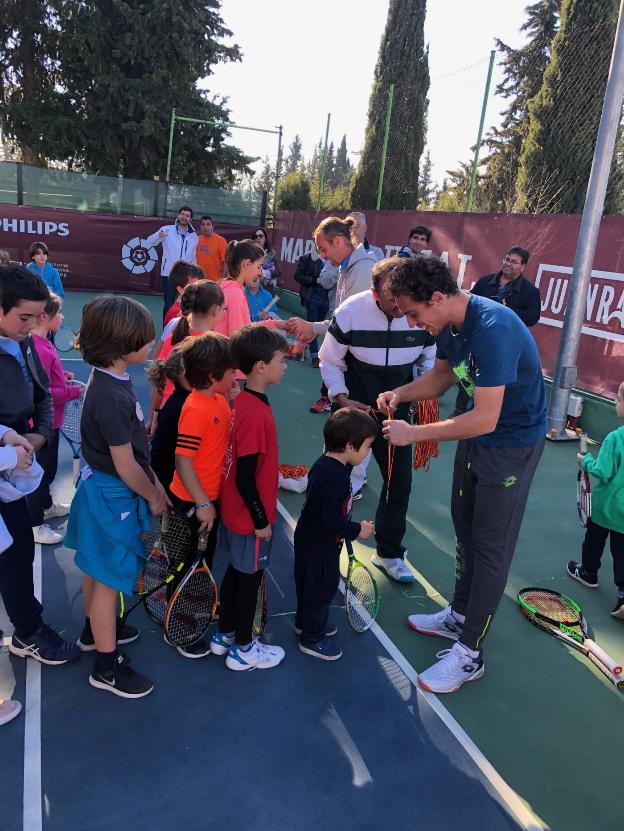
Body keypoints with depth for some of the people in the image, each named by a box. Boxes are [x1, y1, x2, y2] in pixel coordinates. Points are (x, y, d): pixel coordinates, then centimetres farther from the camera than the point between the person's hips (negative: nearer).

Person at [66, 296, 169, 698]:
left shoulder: (114, 380, 1)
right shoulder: (112, 397, -30)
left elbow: (136, 442, 7)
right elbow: (125, 466, -23)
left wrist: (155, 482, 9)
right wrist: (153, 497, -7)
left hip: (103, 488, 9)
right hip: (114, 495, -9)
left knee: (98, 570, 26)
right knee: (110, 578, 6)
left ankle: (95, 630, 47)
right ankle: (107, 666, 23)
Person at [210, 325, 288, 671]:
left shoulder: (243, 401, -2)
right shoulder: (257, 414, -29)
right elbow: (245, 478, -26)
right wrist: (261, 520, -15)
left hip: (234, 510, 9)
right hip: (250, 516, -8)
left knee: (236, 571, 23)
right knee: (250, 578, 10)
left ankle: (224, 635, 40)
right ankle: (243, 649, 29)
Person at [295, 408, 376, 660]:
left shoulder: (322, 464, 0)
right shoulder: (337, 478, -31)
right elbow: (331, 518, -31)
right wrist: (358, 530, -18)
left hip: (308, 538, 10)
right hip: (321, 545, -10)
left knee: (309, 584, 26)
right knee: (322, 588, 8)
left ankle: (305, 623, 46)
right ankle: (312, 639, 24)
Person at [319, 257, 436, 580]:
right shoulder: (350, 313, -21)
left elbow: (428, 361, 5)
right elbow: (330, 362, -6)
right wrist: (342, 399, -18)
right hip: (353, 407, -2)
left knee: (400, 481, 6)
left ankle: (389, 553, 27)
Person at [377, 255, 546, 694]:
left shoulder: (492, 329, -33)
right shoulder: (449, 323, -5)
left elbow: (485, 419, -35)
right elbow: (442, 375, 12)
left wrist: (414, 433, -27)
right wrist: (400, 393, -7)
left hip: (512, 442, -9)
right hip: (476, 434, 9)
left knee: (491, 545, 1)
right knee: (465, 526, 20)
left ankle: (469, 653, 15)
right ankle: (460, 615, 40)